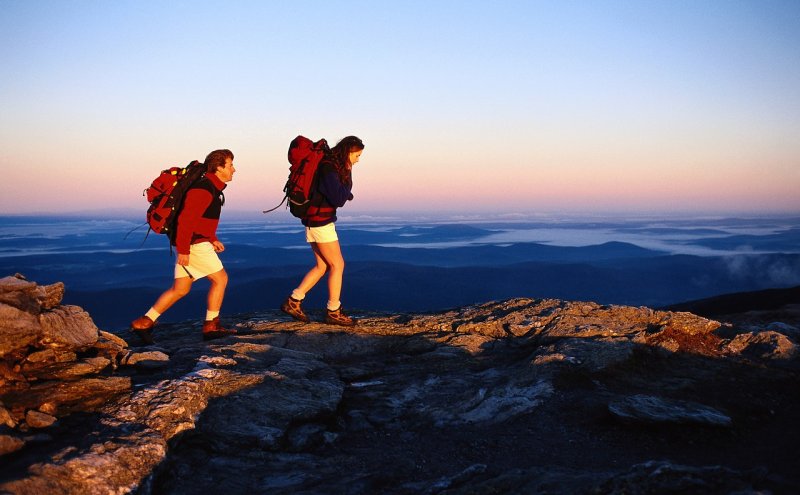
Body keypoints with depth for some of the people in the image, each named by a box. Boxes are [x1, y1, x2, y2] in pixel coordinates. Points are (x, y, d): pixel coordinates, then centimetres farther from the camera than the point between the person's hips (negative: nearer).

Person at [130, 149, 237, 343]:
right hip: (193, 244, -10)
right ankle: (211, 326, 4)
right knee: (220, 278, -3)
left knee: (180, 289, 11)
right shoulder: (203, 189, -17)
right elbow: (186, 219, -23)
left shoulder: (212, 188, 15)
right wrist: (183, 250, -24)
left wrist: (213, 240, 19)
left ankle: (144, 322, 14)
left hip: (191, 243, 10)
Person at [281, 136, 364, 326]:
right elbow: (339, 199, -24)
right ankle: (334, 312, 8)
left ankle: (293, 302, 14)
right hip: (319, 220, -10)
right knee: (338, 265, -2)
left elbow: (344, 195, 15)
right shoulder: (329, 168, -19)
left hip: (320, 218, 10)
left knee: (323, 266, 13)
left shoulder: (336, 166, 12)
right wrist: (347, 177, -9)